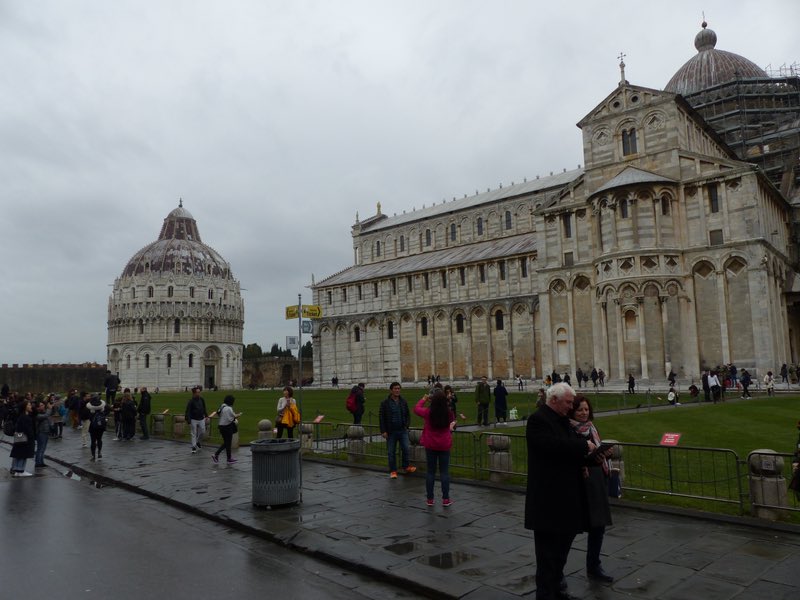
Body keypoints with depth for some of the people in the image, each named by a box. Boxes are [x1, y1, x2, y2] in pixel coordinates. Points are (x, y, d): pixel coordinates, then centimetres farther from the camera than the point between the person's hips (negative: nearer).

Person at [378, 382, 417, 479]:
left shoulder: (403, 401, 6)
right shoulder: (385, 403, -5)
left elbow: (407, 415, 15)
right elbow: (381, 417, -4)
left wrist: (407, 425, 1)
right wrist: (383, 431, -9)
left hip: (403, 430, 2)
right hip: (391, 431, -2)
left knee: (405, 448, -3)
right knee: (391, 452, 4)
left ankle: (406, 467, 17)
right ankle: (393, 471, 15)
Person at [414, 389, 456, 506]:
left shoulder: (428, 412, -15)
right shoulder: (449, 413, -12)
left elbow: (416, 409, 5)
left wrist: (423, 399, 18)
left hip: (430, 445, 0)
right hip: (445, 445, 0)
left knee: (430, 471, 10)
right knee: (444, 471, 7)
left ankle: (430, 499, 15)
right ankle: (445, 499, 8)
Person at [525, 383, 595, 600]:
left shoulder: (563, 419, 14)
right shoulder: (538, 420, -16)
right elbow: (553, 445, -29)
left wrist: (587, 453, 2)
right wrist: (584, 445, -20)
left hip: (566, 495, 10)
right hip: (548, 497, -9)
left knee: (562, 546, 18)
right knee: (548, 550, 0)